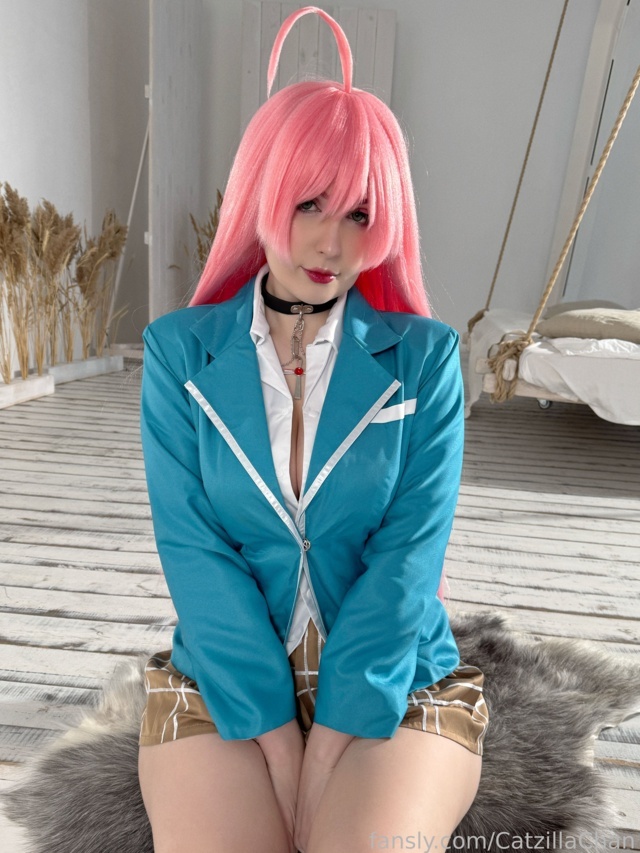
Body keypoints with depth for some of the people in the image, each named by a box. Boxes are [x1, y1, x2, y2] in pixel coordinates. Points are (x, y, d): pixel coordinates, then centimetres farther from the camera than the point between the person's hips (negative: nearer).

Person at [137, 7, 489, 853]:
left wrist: (336, 734, -14)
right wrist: (276, 731, -13)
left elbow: (411, 552, -10)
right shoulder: (181, 349, -4)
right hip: (224, 677, 1)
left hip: (394, 679, 0)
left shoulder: (425, 355, -5)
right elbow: (191, 546, -9)